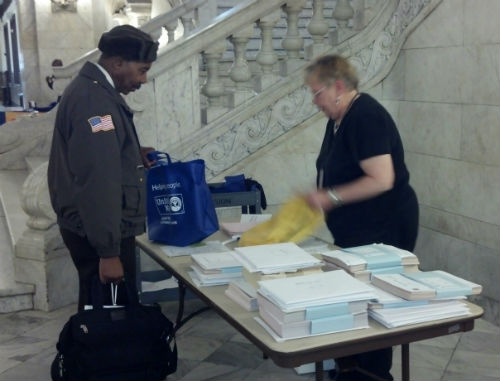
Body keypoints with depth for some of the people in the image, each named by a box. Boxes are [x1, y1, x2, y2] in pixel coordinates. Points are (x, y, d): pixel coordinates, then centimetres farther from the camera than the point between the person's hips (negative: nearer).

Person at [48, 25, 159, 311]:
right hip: (98, 233, -10)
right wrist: (108, 252, -27)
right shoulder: (95, 100, -21)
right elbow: (97, 182, -27)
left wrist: (134, 155, 10)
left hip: (91, 228, 10)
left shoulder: (89, 89, 11)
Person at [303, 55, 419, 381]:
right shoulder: (339, 119, 7)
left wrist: (330, 197, -24)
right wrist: (318, 196, 0)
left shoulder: (365, 117, -21)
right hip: (357, 229, 9)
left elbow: (381, 180, -28)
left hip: (384, 229, -9)